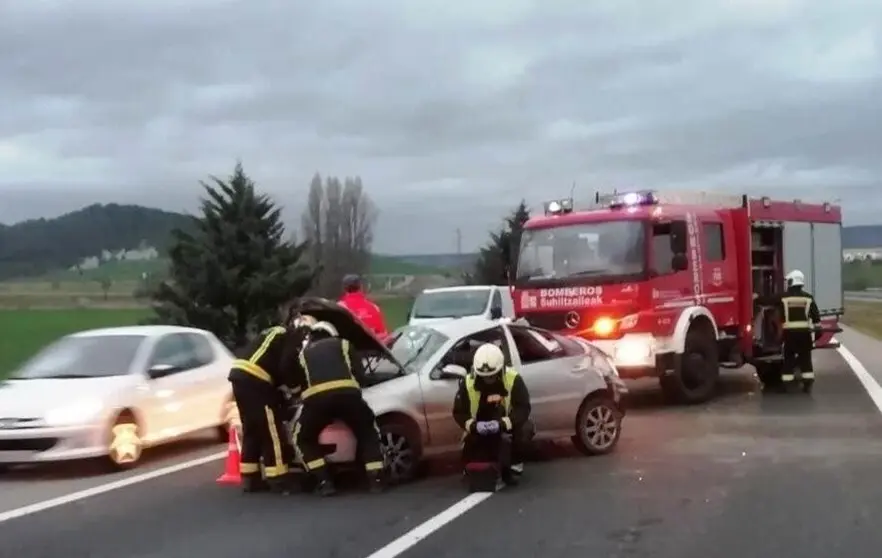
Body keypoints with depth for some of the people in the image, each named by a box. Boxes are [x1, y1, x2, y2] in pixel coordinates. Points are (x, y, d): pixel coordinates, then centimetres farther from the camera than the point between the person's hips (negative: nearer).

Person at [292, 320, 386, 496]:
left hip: (316, 399, 0)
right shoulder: (343, 345, 32)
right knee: (368, 432, 25)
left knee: (303, 439, 23)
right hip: (347, 394, 0)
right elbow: (360, 374, 23)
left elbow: (298, 383, 32)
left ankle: (325, 482, 7)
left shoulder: (304, 354, 35)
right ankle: (375, 479, 11)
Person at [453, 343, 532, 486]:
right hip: (480, 427, 2)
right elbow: (459, 412, -13)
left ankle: (516, 466, -11)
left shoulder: (513, 379, -23)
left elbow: (524, 409, -27)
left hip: (508, 422, -1)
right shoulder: (468, 383, -16)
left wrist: (502, 424, -41)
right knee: (470, 457, -18)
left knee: (523, 427, -32)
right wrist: (474, 426, -33)